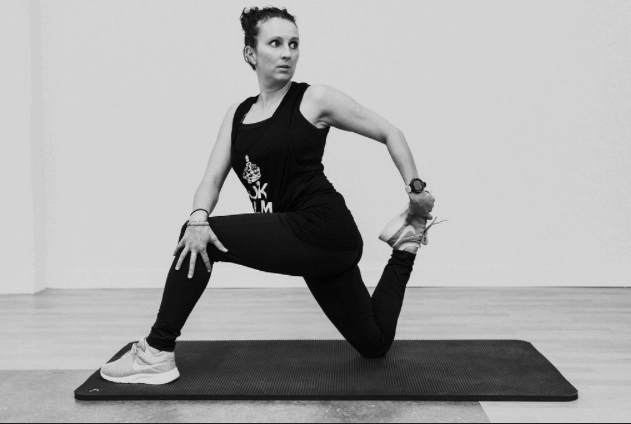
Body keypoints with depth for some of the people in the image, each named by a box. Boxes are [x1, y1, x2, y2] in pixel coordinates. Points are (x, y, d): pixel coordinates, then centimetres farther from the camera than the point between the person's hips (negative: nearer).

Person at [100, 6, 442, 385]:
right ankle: (405, 246, 34)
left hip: (323, 232, -7)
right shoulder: (237, 114, 11)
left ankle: (158, 353, -2)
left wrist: (416, 191, 0)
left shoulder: (315, 99, -5)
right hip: (311, 240, 7)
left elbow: (390, 133, 2)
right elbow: (214, 177, 2)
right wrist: (199, 218, -19)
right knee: (375, 344, 16)